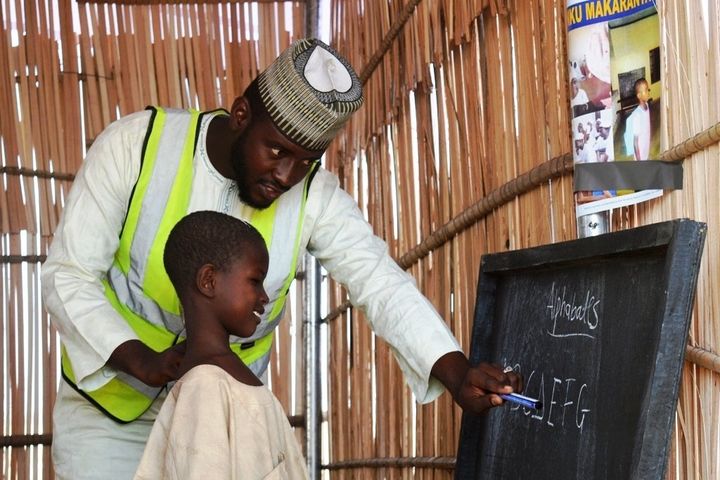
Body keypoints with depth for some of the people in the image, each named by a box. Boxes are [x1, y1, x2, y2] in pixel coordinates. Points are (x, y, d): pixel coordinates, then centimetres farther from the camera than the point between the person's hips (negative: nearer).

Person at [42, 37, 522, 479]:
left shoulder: (314, 197, -14)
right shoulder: (136, 145, -18)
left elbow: (381, 284, -23)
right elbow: (69, 276, -15)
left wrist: (456, 373, -40)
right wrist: (140, 361, -31)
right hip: (109, 413, -1)